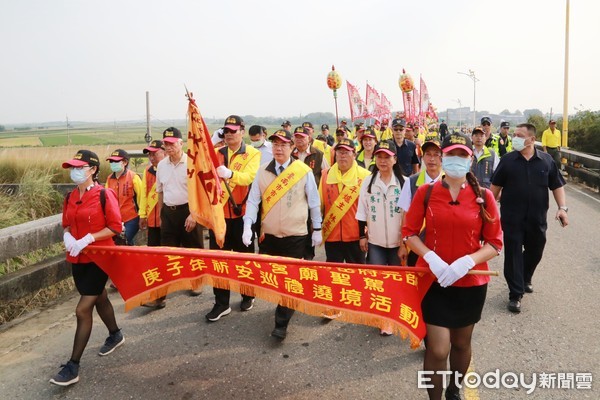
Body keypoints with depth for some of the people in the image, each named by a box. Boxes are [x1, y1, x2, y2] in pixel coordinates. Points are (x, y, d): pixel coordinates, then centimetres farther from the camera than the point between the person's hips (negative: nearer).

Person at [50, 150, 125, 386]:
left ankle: (73, 367, 2)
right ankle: (115, 335, 46)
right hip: (77, 259, 7)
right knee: (99, 298, 22)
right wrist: (67, 236, -7)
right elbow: (67, 224, 15)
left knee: (83, 310, -7)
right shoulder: (70, 198, 5)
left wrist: (89, 238, -23)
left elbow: (115, 227, -14)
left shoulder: (104, 195, -13)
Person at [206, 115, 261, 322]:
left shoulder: (253, 154, -3)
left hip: (242, 213, -3)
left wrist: (230, 174, -41)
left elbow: (249, 176, -23)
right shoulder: (216, 153, 9)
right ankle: (221, 303, 16)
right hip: (218, 212, 3)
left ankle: (248, 296, 31)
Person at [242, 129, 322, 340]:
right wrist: (248, 226, -10)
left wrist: (317, 229, 5)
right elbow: (253, 200, 1)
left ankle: (281, 324, 12)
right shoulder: (263, 171, 2)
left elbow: (314, 202, 2)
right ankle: (284, 306, 39)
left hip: (295, 236, -3)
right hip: (268, 235, 3)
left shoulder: (304, 171, -5)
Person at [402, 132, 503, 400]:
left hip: (471, 282, 2)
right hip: (434, 280, -1)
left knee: (461, 343, 19)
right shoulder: (425, 192, -5)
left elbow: (495, 243, -3)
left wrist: (467, 262, -20)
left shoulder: (483, 196, -5)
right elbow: (409, 232, -2)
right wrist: (431, 258, -18)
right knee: (438, 349, -4)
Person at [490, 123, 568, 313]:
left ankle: (526, 279, 45)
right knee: (513, 254, 0)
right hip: (512, 218, -2)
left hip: (537, 218, 2)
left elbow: (557, 186, 6)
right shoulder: (507, 160, -2)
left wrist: (562, 207, -6)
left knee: (535, 252, 17)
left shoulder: (546, 160, 1)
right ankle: (515, 294, 10)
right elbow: (496, 186, 3)